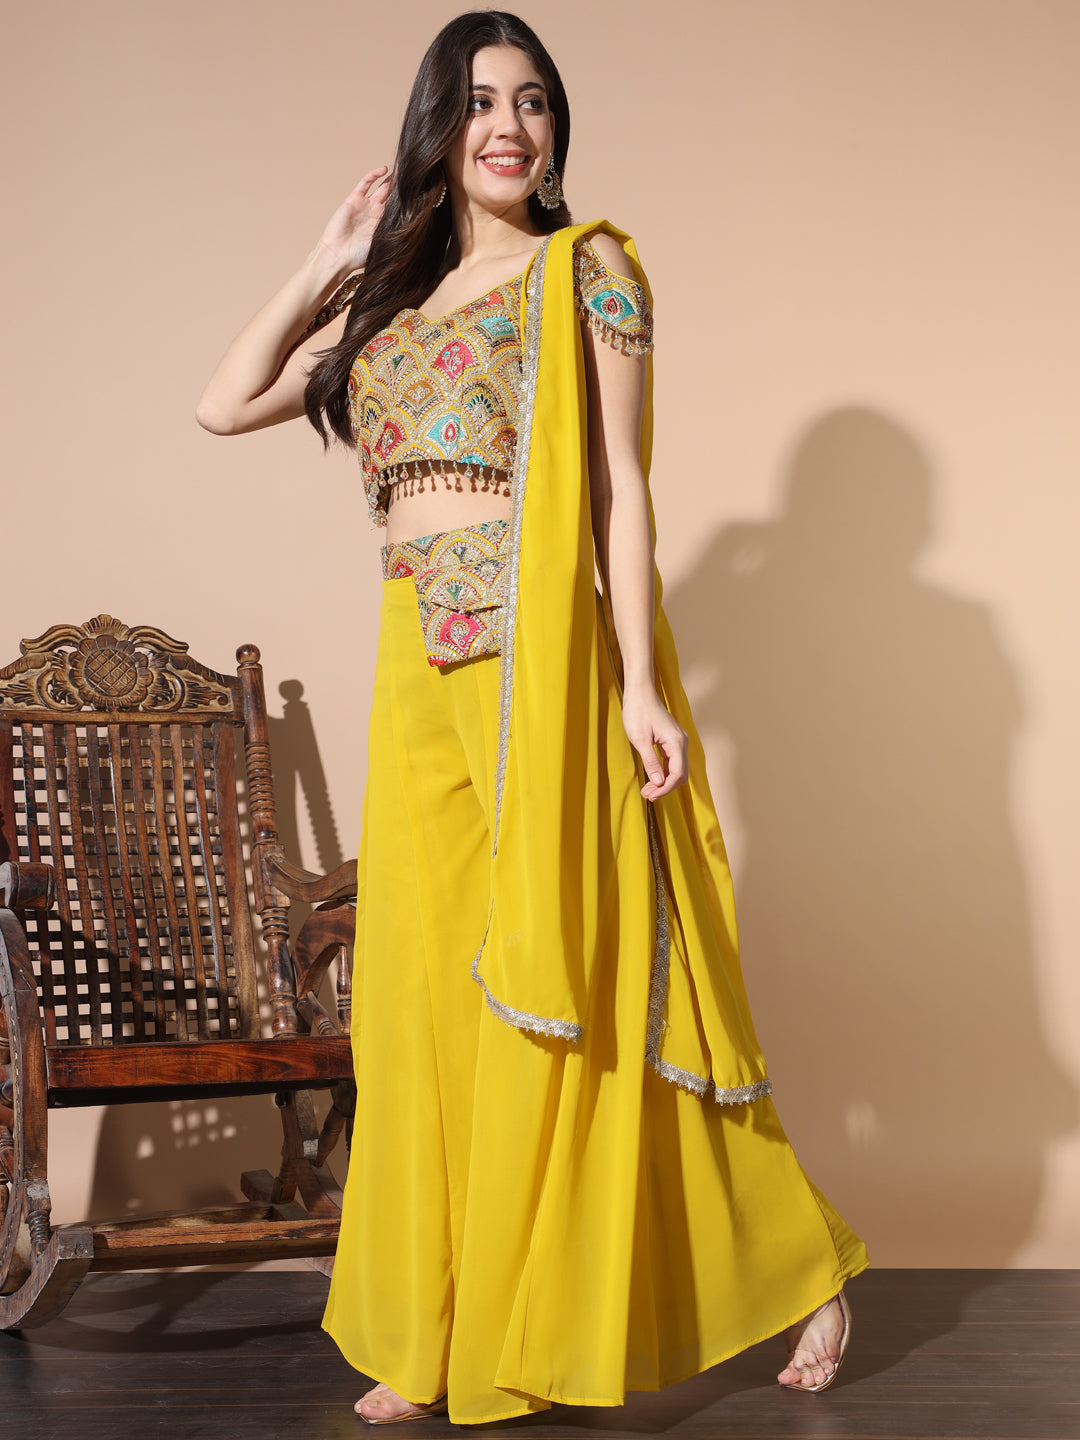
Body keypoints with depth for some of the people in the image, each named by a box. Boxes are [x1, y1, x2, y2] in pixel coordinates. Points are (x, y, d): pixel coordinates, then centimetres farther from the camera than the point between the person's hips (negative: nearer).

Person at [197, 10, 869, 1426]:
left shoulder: (586, 268, 2)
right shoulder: (394, 297, 18)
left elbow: (620, 488, -5)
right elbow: (225, 405, 18)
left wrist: (638, 685, -12)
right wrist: (329, 262, 16)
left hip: (540, 662, -6)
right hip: (417, 673, 6)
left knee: (570, 984, -3)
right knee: (430, 989, 6)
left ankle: (796, 1260, 16)